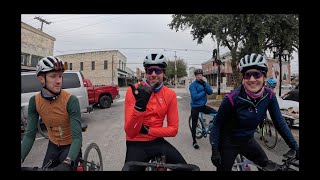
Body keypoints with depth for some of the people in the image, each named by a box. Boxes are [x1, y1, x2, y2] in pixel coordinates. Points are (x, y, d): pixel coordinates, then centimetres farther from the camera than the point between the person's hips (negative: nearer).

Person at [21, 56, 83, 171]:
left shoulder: (71, 100, -27)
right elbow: (30, 135, -10)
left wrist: (67, 163, -42)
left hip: (70, 146, -4)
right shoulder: (34, 102, -12)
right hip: (53, 146, 4)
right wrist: (21, 159, -25)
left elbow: (77, 137, -29)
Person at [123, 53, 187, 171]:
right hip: (136, 144, -2)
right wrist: (140, 106, -36)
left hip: (157, 142, 2)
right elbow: (130, 133, -20)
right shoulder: (134, 91, -14)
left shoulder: (170, 94, -5)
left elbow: (173, 129, -2)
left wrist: (148, 130, -14)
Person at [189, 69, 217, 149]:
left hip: (203, 105, 5)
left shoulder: (205, 83, 6)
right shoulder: (193, 85, -12)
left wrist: (205, 85, -22)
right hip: (195, 107, -5)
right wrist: (204, 92, -14)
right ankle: (194, 141, 21)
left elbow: (210, 92, -8)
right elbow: (194, 96, -23)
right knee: (194, 124, 5)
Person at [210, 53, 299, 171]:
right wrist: (215, 151, -15)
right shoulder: (232, 99, -28)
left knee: (269, 167, 13)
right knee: (223, 168, 8)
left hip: (248, 141, 5)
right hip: (228, 144, -4)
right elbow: (217, 124, -18)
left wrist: (295, 147, -6)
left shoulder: (269, 96, -14)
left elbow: (280, 123, -4)